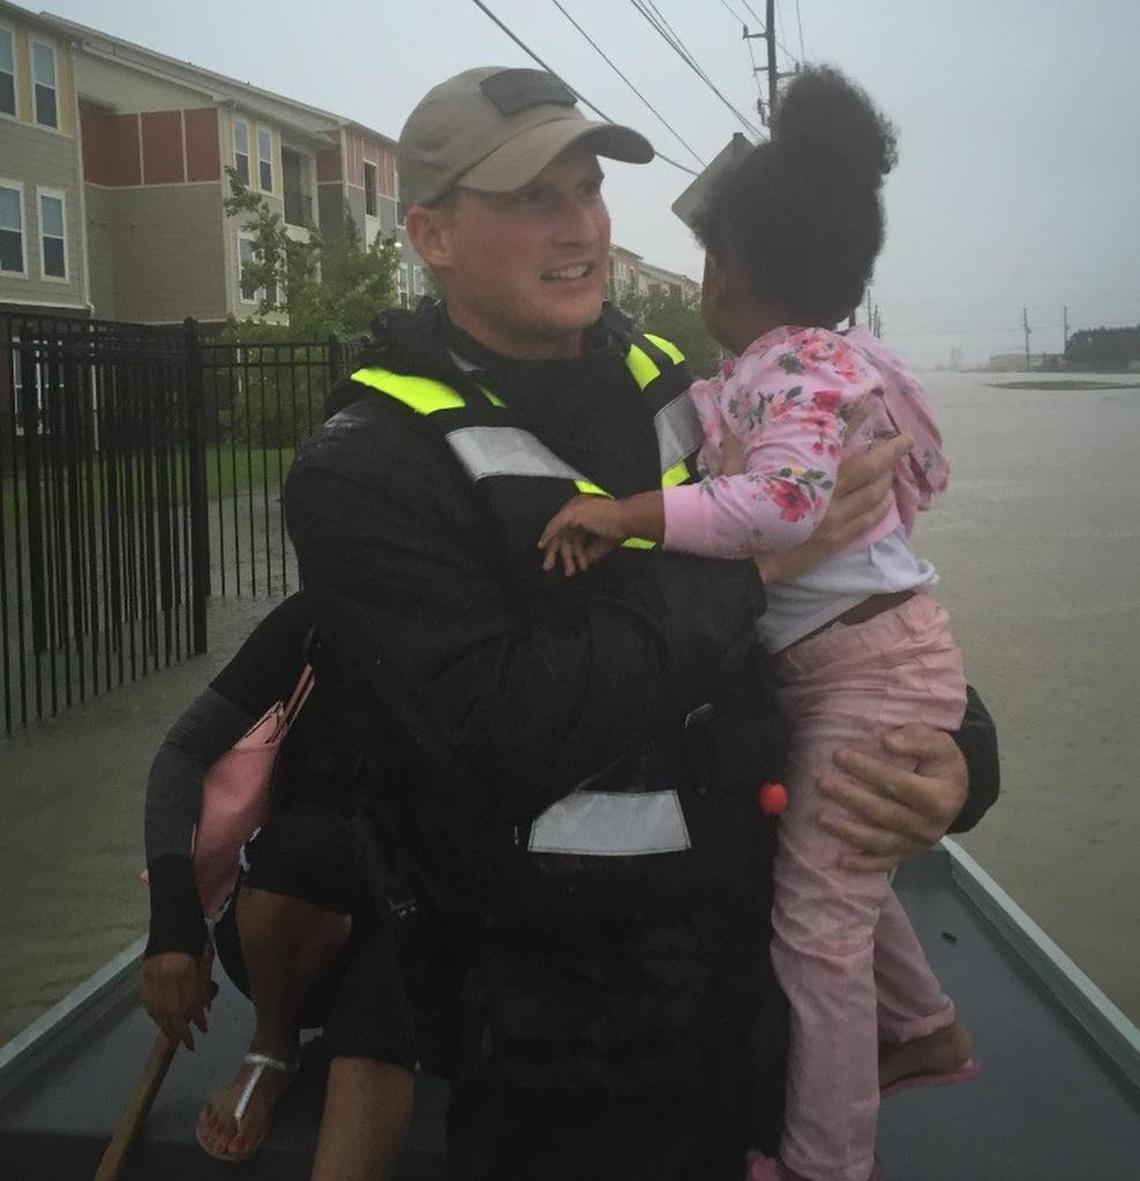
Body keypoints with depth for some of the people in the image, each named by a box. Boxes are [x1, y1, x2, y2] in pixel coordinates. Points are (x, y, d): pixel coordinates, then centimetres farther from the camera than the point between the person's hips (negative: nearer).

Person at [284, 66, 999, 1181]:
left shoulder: (679, 392, 2)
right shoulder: (365, 473, -13)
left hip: (755, 954, 6)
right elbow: (505, 731, -25)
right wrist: (748, 554, -20)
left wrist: (962, 753, -9)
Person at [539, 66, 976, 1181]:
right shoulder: (816, 357, 13)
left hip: (871, 669, -10)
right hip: (838, 666, 10)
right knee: (837, 875, 26)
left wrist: (627, 513, -38)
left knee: (815, 919, -2)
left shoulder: (800, 363, -16)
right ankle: (922, 1027, 46)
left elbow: (784, 501, -33)